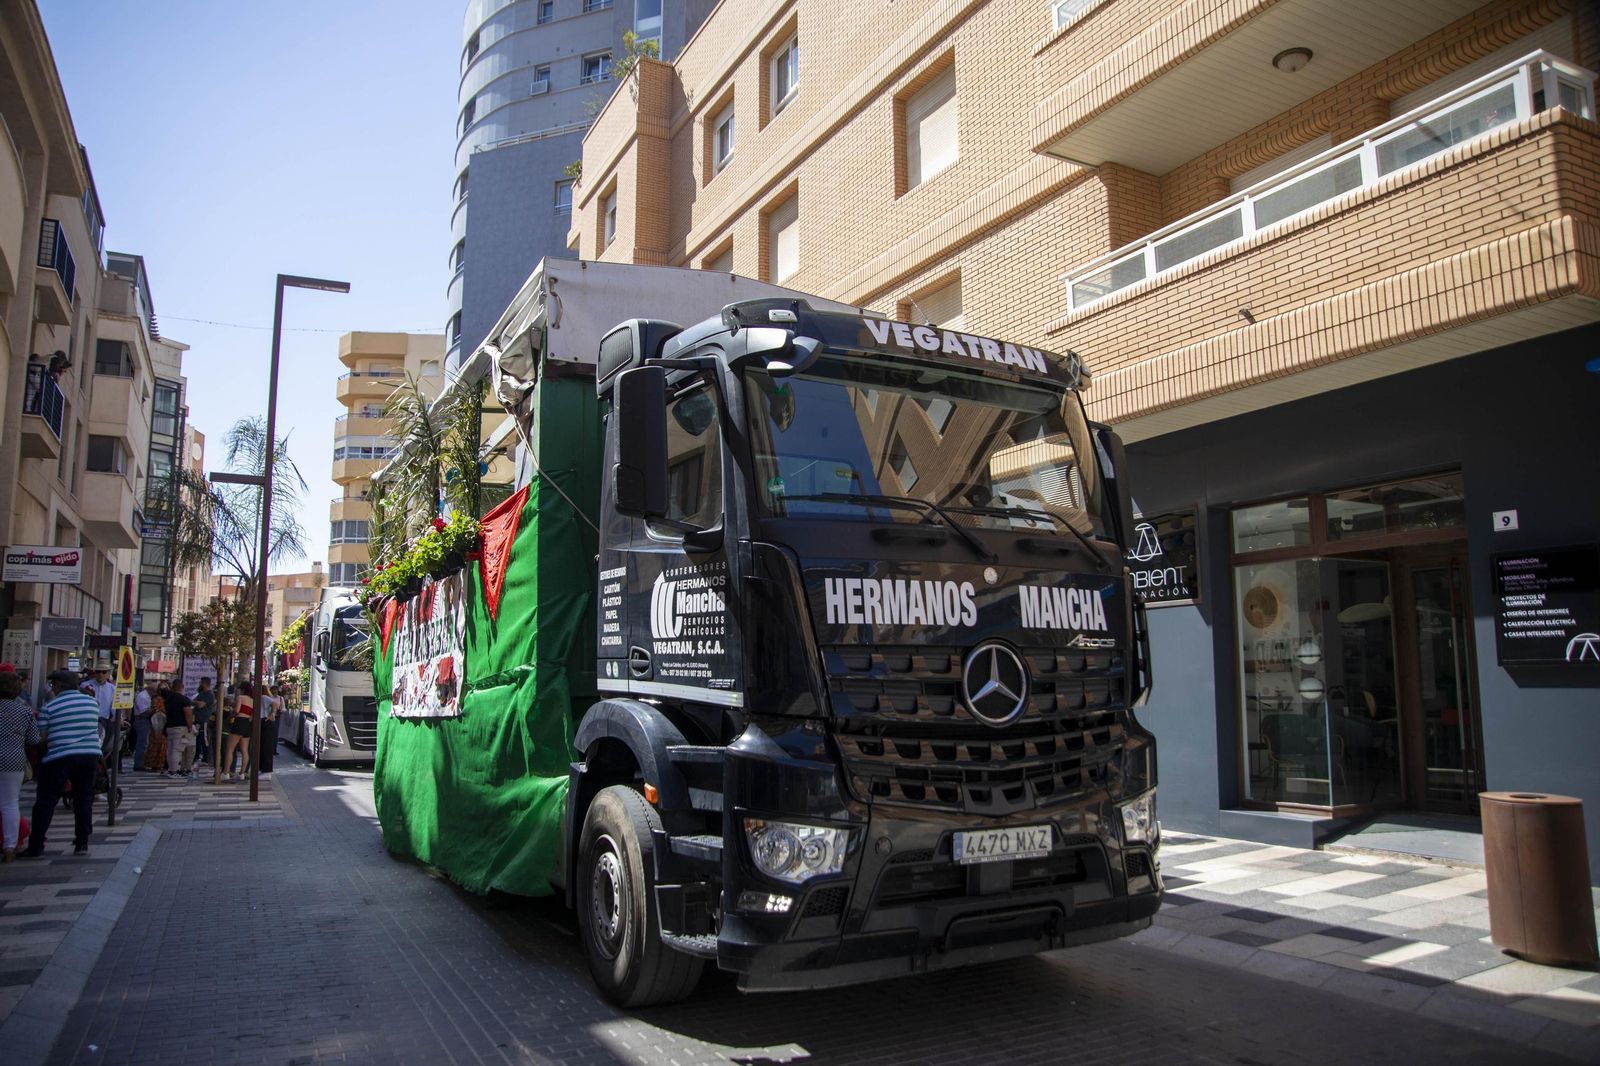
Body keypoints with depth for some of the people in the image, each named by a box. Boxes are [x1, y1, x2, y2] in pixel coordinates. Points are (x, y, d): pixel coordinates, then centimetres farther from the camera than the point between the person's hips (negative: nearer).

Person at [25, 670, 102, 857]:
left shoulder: (49, 706, -4)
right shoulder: (92, 702, 8)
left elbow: (41, 736, -6)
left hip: (59, 757, -4)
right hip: (90, 755, 4)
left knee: (46, 802, 6)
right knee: (84, 800, 11)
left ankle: (36, 846, 8)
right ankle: (82, 843, 12)